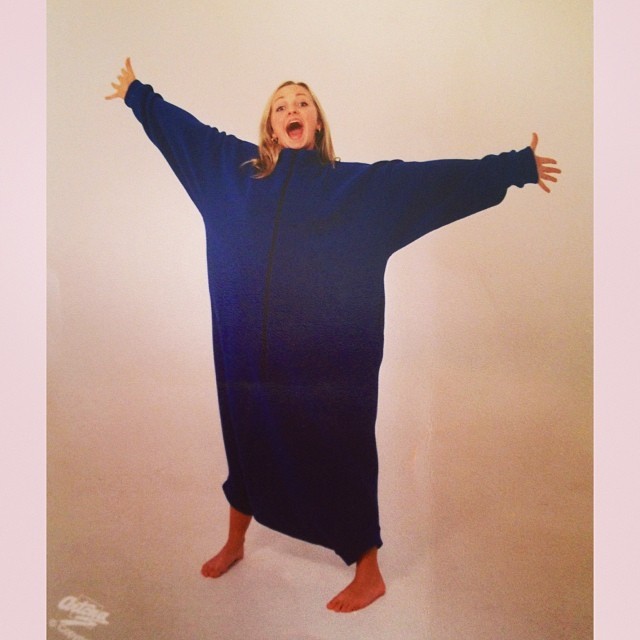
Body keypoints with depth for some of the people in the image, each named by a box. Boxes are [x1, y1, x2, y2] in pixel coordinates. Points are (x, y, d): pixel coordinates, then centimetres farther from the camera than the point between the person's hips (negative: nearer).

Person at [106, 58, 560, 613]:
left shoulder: (359, 183, 3)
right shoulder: (239, 170, 10)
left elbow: (433, 177, 1)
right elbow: (184, 129, 23)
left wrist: (515, 166, -1)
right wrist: (137, 93, 32)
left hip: (329, 357, -3)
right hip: (252, 352, 3)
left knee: (340, 453, 5)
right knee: (247, 440, 18)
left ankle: (369, 573, 27)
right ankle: (234, 543, 45)